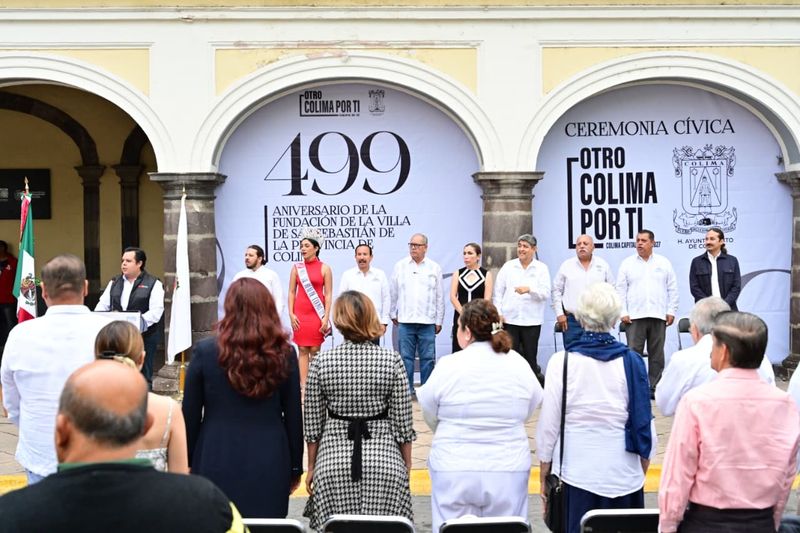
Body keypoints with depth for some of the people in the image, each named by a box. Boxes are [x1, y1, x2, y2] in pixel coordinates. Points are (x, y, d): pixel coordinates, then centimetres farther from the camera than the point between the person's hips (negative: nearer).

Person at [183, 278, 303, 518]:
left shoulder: (204, 351, -7)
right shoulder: (284, 353, -4)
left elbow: (190, 415, -1)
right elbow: (293, 416, 1)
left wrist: (186, 462, 11)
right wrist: (295, 467, 12)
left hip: (216, 461, -1)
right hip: (270, 463, 1)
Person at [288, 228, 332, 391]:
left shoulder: (324, 268, 1)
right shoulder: (296, 267, 7)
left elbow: (328, 294, -1)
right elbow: (291, 292, 8)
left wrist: (326, 317, -8)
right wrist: (291, 314, -1)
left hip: (317, 315, -2)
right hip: (300, 314, 2)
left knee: (315, 350, 0)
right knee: (303, 349, 3)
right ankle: (303, 384, 4)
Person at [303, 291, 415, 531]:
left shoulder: (321, 362, -3)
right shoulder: (392, 361, -5)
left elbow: (313, 423, 3)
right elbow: (402, 422, -1)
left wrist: (311, 467, 15)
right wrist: (407, 465, 12)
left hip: (333, 466, 1)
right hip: (384, 463, 0)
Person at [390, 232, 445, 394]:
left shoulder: (434, 268, 6)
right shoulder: (400, 266, 5)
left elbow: (439, 297, 8)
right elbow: (393, 293, 12)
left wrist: (439, 321, 7)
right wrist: (393, 314, 13)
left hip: (427, 321, 0)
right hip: (405, 320, 0)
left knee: (428, 358, 2)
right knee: (406, 357, 3)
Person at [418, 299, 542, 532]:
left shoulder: (448, 365, -10)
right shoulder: (519, 364, -2)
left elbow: (431, 417, 2)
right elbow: (528, 411, 7)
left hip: (455, 471, -2)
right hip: (509, 470, 2)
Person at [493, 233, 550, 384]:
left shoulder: (542, 268, 3)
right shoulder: (508, 266, 7)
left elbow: (546, 293, -8)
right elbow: (498, 291, 8)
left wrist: (529, 289, -26)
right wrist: (498, 313, 0)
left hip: (531, 320, -1)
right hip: (509, 319, 1)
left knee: (530, 356, 2)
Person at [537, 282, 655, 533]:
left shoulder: (562, 361, -8)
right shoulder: (632, 361, -5)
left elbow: (549, 421, -5)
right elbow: (644, 420, 0)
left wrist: (544, 471, 7)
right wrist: (644, 464, 15)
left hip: (575, 472, -1)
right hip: (623, 474, 1)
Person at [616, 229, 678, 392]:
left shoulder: (664, 263, 9)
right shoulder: (627, 264, 6)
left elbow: (672, 289, 9)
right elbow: (621, 290, 4)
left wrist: (671, 311, 2)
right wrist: (623, 313, -3)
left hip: (658, 316, 1)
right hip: (634, 316, -1)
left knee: (657, 354, 6)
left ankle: (654, 387, 13)